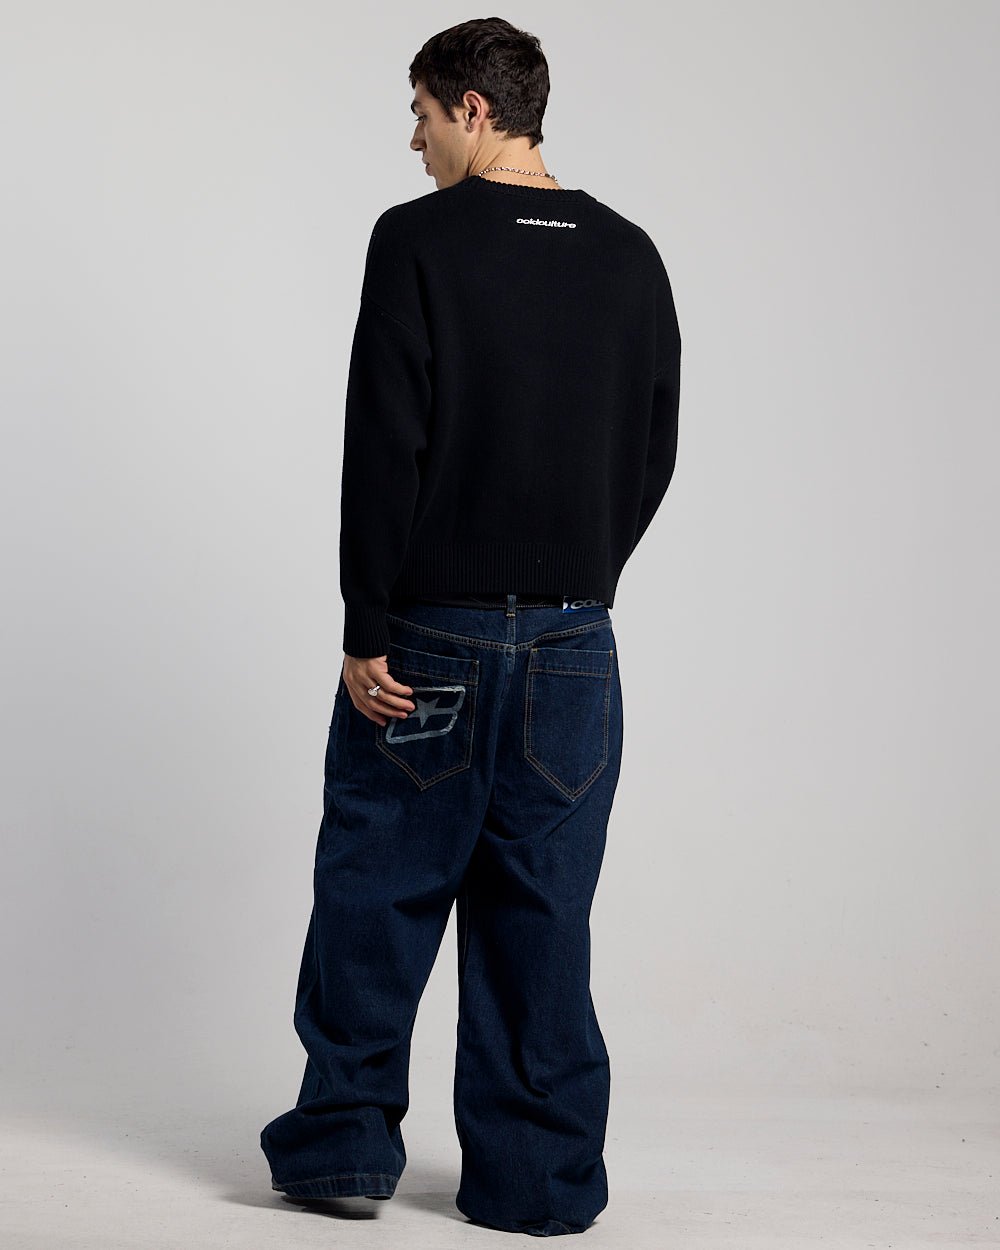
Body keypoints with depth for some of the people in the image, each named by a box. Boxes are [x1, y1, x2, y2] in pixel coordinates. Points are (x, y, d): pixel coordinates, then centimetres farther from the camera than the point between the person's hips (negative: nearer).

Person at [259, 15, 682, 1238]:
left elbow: (384, 449, -14)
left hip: (431, 636, -4)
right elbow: (653, 453, 10)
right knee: (541, 910, 9)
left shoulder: (420, 240, -9)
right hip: (574, 643, 4)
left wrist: (367, 633, -10)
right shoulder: (629, 256, 7)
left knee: (379, 889, 9)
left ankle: (346, 1138, 17)